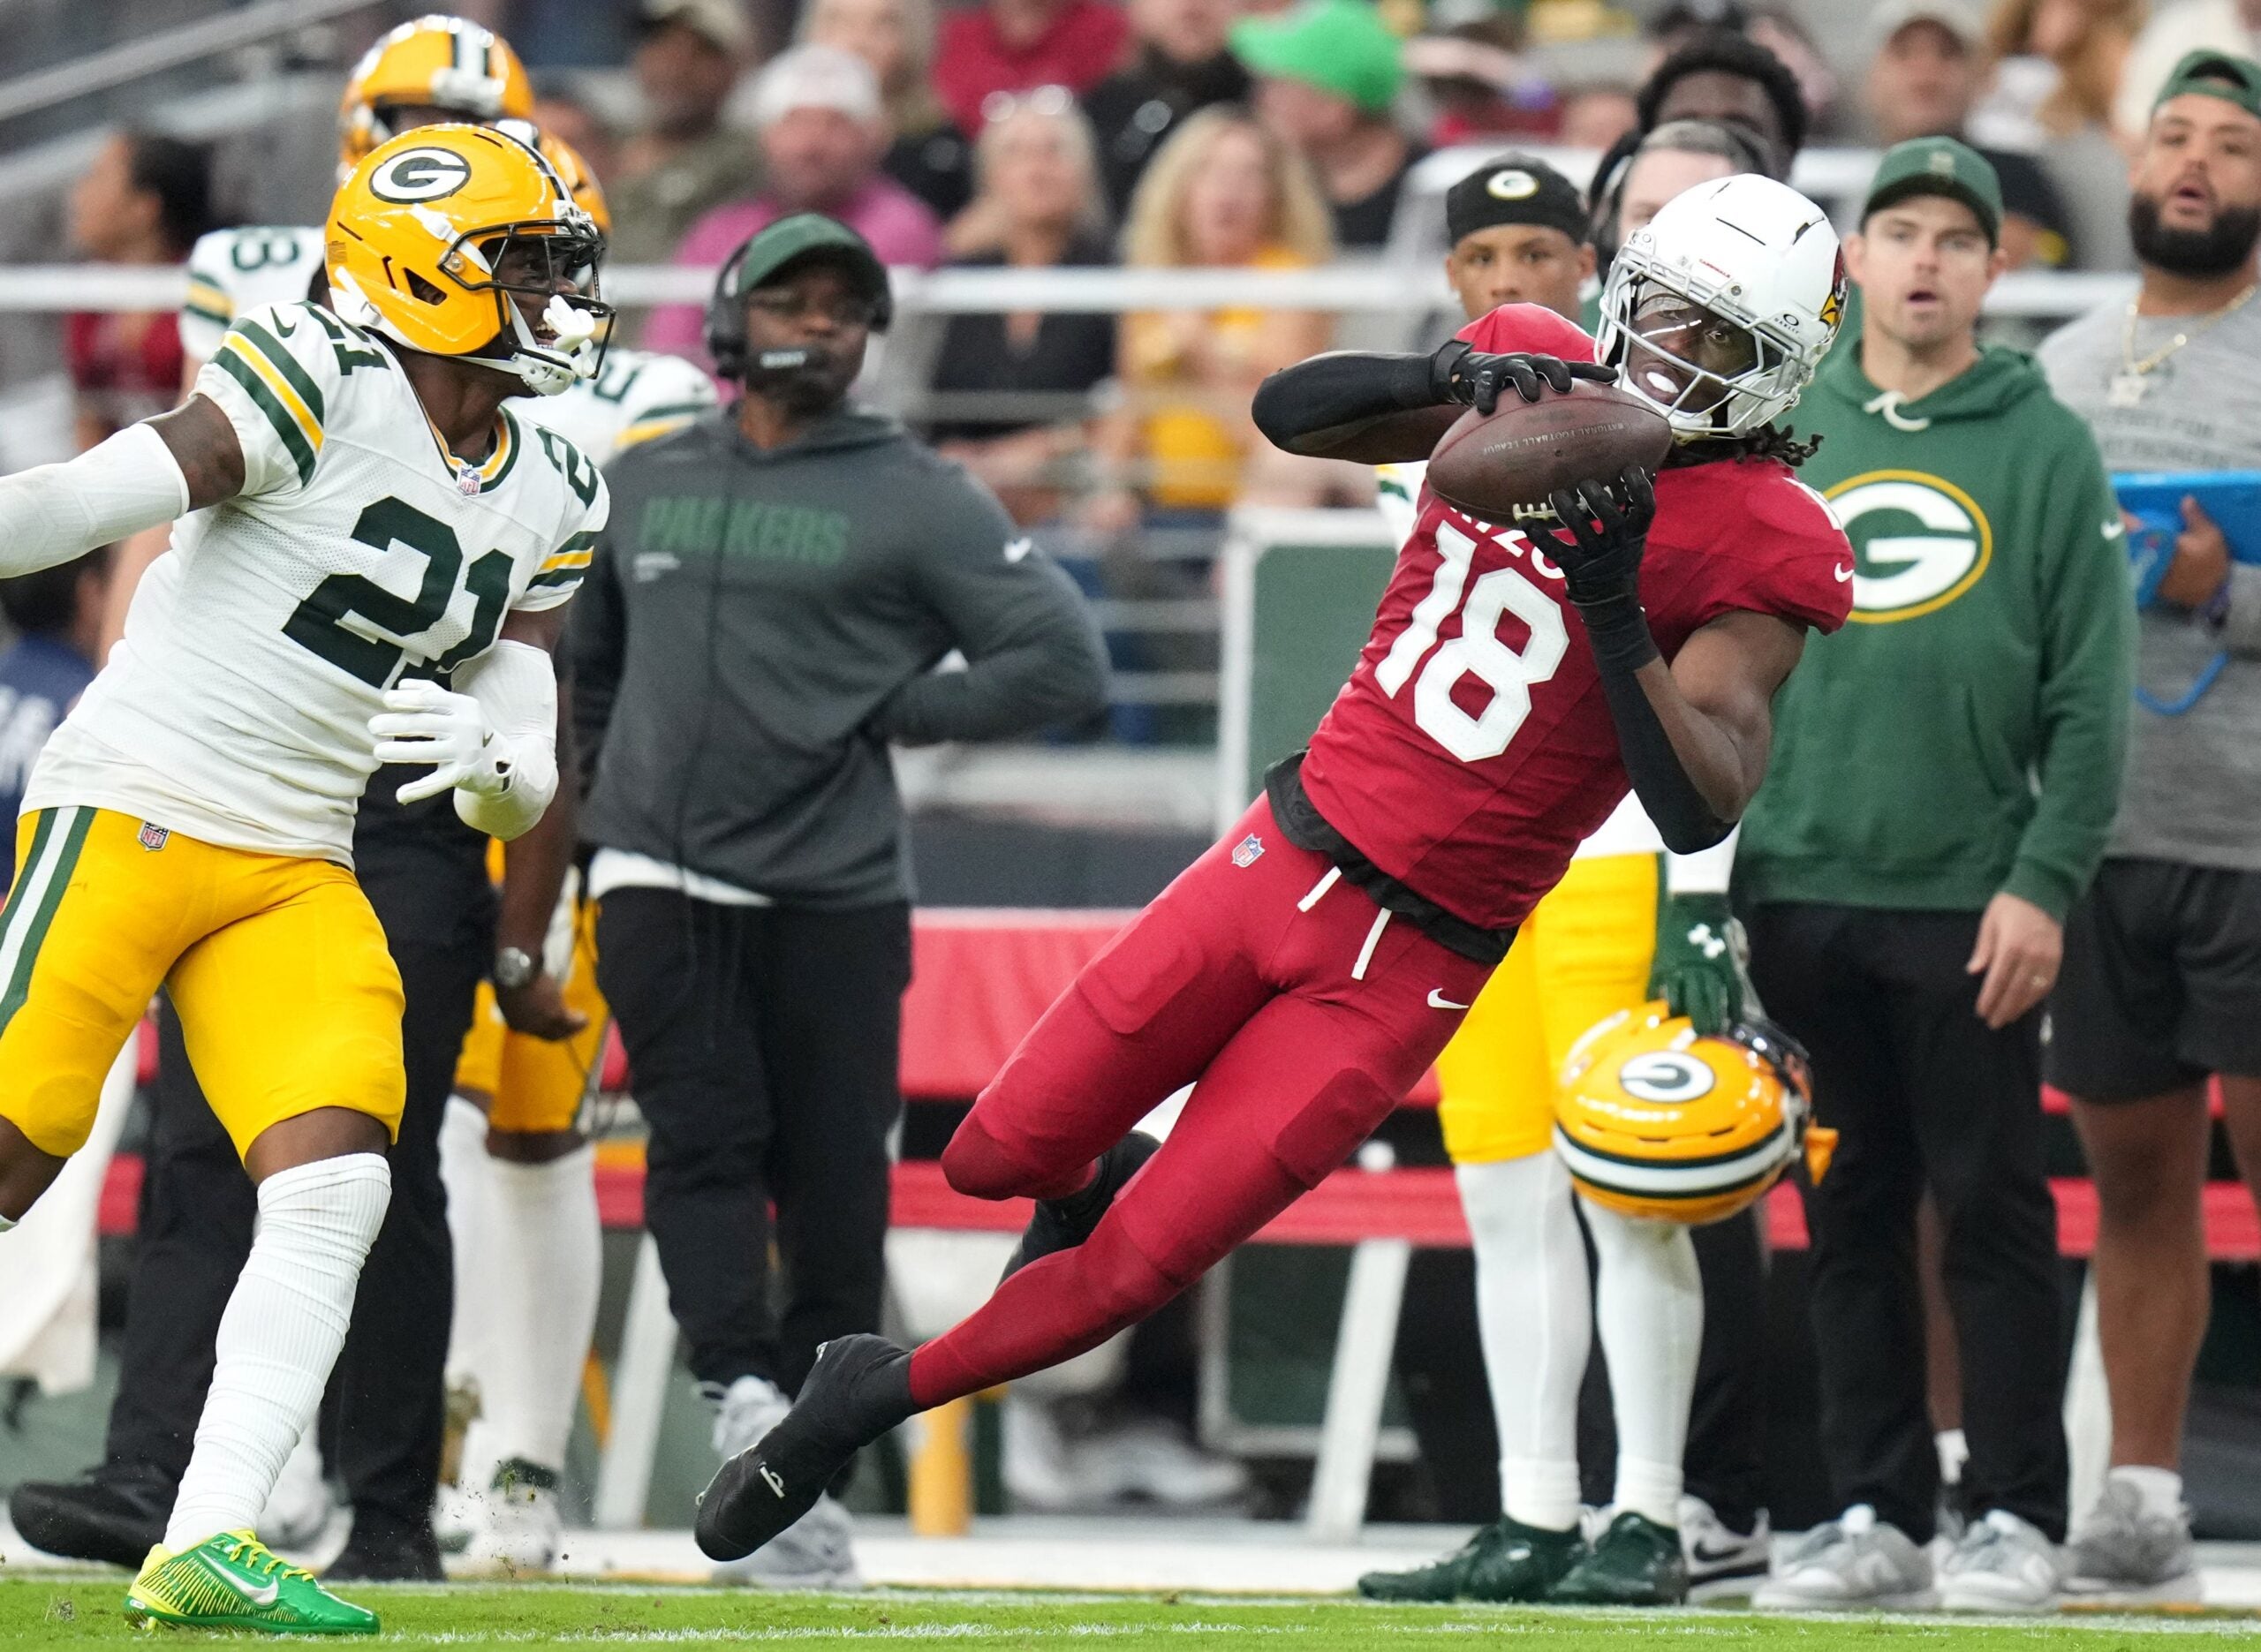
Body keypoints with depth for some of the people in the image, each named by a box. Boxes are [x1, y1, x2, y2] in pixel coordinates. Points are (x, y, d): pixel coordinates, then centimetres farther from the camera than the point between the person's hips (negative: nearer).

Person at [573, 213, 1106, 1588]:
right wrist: (587, 823, 21)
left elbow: (1064, 663, -6)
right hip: (663, 881, 2)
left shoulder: (916, 500, 0)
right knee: (705, 1138, -15)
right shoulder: (643, 484, 14)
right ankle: (743, 1388, -28)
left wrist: (887, 713, -8)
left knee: (832, 1186, 0)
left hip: (835, 898, -2)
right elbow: (586, 665, 28)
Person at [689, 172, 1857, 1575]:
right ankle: (1101, 1181, 42)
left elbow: (1701, 809, -22)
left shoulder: (1754, 549, -13)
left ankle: (873, 1402, 18)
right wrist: (1447, 376, -22)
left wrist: (1615, 612, -32)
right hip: (1289, 857, 4)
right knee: (999, 1155, 8)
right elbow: (1288, 411, -5)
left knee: (1134, 1270, -2)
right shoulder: (1538, 370, 1)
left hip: (1410, 965, -4)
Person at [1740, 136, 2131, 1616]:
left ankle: (2015, 1522, 4)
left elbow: (2091, 696, -2)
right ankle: (1876, 1515, 12)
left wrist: (2044, 885, -11)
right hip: (1805, 887, 3)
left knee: (1995, 1215, -1)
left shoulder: (2046, 450, 1)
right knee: (1850, 1217, 7)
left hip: (1971, 904, -3)